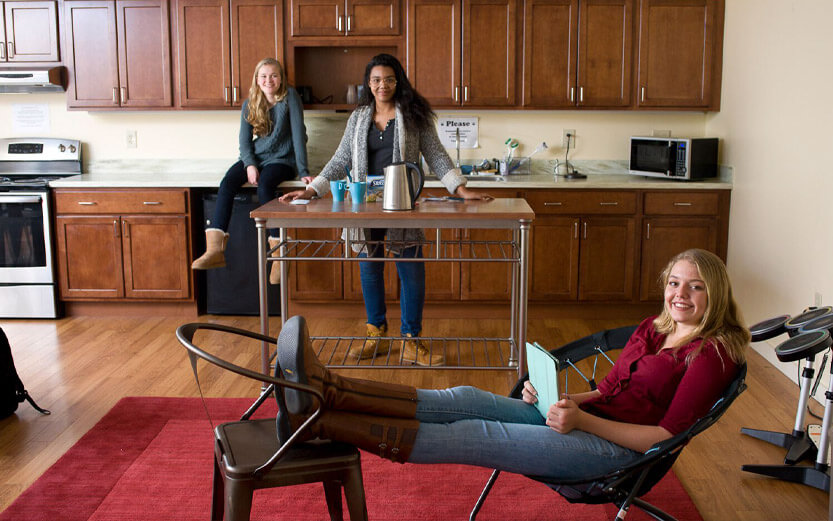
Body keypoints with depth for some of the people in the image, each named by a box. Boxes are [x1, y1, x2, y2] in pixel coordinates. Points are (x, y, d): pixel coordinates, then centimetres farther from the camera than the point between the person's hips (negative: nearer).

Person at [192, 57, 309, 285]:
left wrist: (303, 171, -19)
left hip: (281, 159, -4)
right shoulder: (250, 104, 5)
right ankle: (215, 249, -33)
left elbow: (299, 134, -13)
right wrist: (250, 165, -15)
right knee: (227, 183, -24)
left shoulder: (289, 97, -8)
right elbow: (244, 141, 5)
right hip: (255, 157, 4)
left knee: (264, 187, -35)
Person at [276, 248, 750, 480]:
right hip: (584, 419, 7)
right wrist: (558, 398, 1)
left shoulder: (711, 354, -6)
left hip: (615, 448, -7)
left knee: (478, 435, -22)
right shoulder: (653, 330, 17)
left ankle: (321, 422, -29)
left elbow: (663, 435, -12)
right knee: (464, 400, -16)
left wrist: (583, 419, -20)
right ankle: (328, 390, -27)